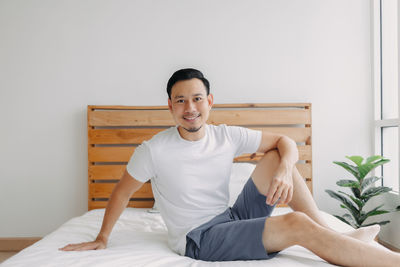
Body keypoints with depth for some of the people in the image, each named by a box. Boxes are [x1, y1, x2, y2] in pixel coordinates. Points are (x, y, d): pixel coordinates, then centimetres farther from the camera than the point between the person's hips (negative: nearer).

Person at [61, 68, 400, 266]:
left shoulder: (227, 137, -1)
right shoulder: (155, 150, -12)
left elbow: (285, 142, 5)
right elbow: (122, 191, 0)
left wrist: (284, 170, -17)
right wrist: (102, 238, 8)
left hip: (233, 219, 6)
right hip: (199, 239, -6)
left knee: (276, 157, -7)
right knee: (297, 225, -25)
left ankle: (334, 235, -7)